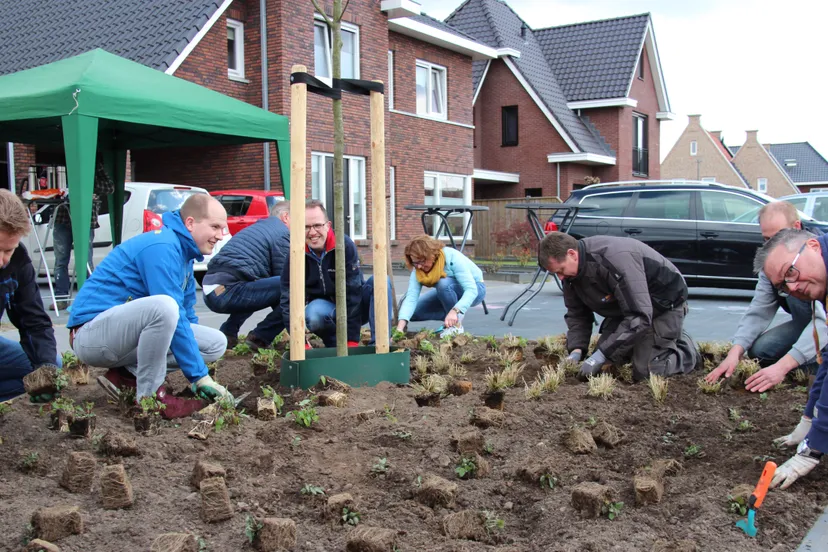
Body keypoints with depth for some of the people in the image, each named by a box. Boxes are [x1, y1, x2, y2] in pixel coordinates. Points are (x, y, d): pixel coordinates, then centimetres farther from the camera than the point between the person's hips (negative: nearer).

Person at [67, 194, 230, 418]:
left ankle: (128, 374, -1)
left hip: (128, 333, 9)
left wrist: (201, 375, 9)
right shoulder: (161, 248, -19)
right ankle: (149, 395, -20)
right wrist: (199, 376, -19)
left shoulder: (182, 252, 11)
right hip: (93, 334, -9)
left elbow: (186, 318, 15)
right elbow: (171, 314, -24)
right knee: (163, 306, -38)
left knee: (217, 343, 0)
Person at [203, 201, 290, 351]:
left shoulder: (256, 228, 28)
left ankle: (228, 333, 20)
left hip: (210, 292, 10)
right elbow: (284, 278, 0)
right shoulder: (282, 232, 0)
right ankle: (260, 337, -8)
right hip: (227, 292, -10)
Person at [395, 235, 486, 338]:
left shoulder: (453, 258, -33)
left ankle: (456, 325, -17)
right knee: (411, 312, -10)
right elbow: (411, 297, -28)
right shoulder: (417, 269, -19)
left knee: (443, 284, -36)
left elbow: (471, 290, -38)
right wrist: (400, 327, -42)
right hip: (446, 293, 6)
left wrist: (455, 311, -54)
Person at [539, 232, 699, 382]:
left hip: (664, 303, -8)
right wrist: (576, 350, -17)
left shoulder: (616, 258, -38)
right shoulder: (572, 270, -11)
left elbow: (639, 317, -38)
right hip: (626, 307, 8)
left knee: (645, 372, -16)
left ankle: (688, 349, 12)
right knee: (608, 360, -1)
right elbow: (577, 314, 0)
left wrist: (601, 355, -37)